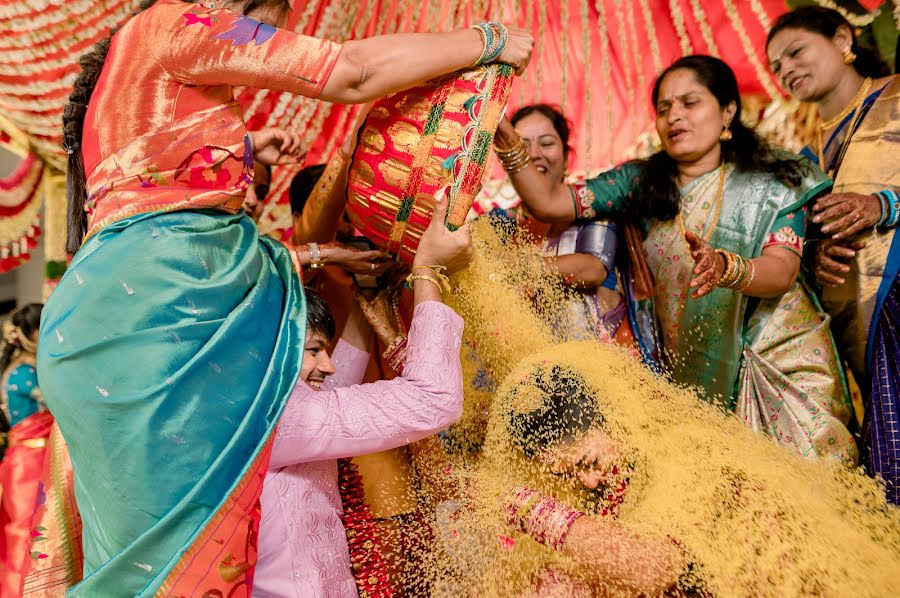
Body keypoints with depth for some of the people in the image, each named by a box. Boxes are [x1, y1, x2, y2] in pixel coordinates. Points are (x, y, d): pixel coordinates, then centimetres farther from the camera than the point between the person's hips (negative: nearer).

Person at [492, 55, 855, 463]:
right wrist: (509, 146, -18)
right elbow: (548, 202, -2)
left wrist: (725, 267, -39)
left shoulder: (773, 184, -2)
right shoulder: (643, 182, 4)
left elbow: (782, 272, -18)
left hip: (781, 359, -1)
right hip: (691, 369, 2)